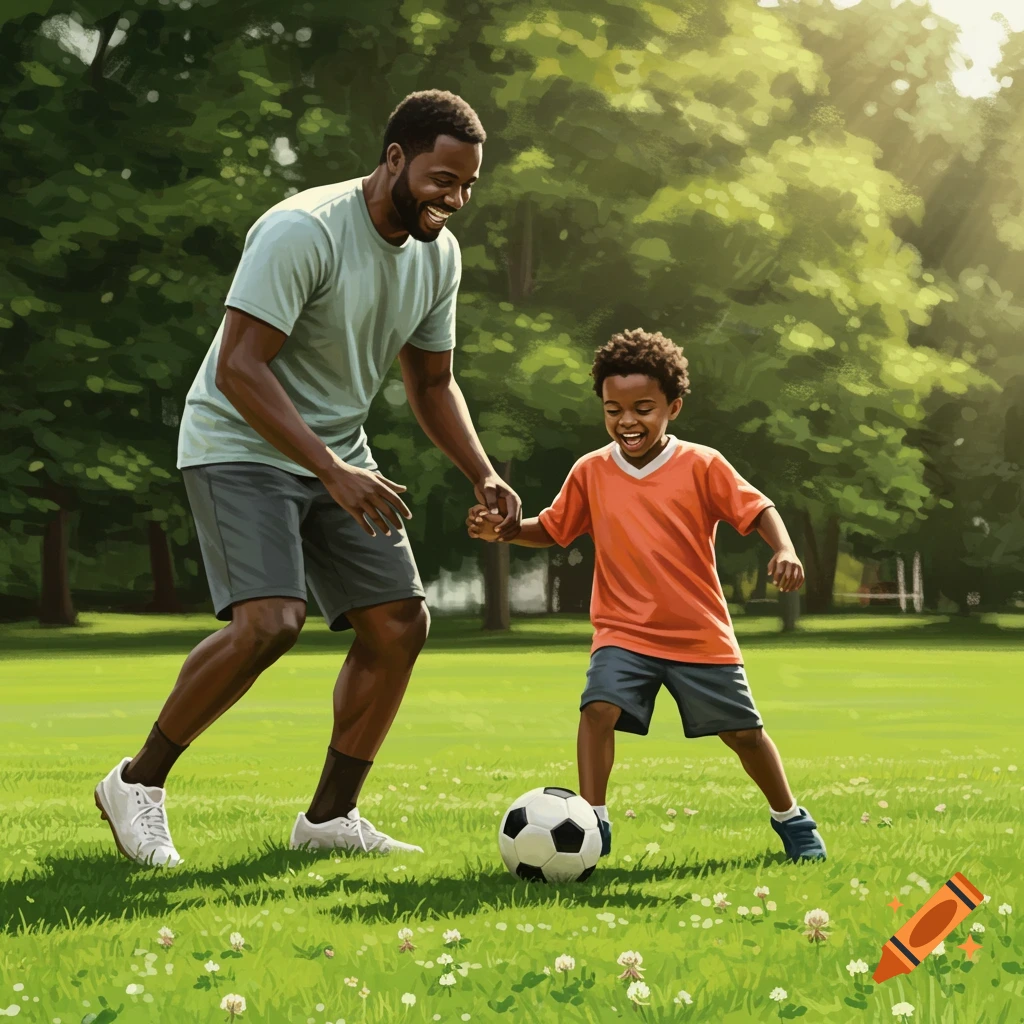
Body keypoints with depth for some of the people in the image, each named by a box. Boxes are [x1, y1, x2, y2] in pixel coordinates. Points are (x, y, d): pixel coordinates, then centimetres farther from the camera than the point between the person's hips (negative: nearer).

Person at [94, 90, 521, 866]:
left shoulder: (440, 255, 2)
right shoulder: (303, 230, -24)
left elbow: (432, 383, 14)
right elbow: (238, 366, -28)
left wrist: (483, 476, -2)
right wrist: (334, 472, -34)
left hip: (338, 454, 8)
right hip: (241, 447, -8)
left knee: (401, 622, -1)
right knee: (270, 621, -25)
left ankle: (331, 816, 11)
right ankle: (137, 783, -7)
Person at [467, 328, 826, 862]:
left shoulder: (702, 466, -7)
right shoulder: (590, 472, 1)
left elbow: (757, 509, -9)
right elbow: (552, 529, 11)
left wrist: (784, 550, -28)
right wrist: (503, 531, -7)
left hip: (701, 636, -1)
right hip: (623, 633, 1)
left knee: (743, 732, 8)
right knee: (599, 707, -25)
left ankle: (790, 820, 31)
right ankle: (593, 823, -17)